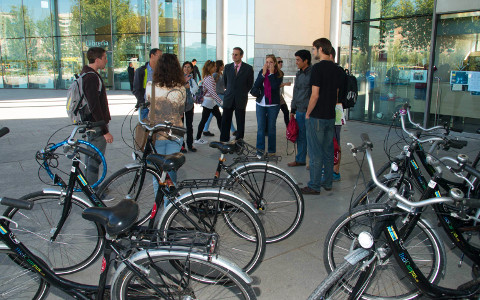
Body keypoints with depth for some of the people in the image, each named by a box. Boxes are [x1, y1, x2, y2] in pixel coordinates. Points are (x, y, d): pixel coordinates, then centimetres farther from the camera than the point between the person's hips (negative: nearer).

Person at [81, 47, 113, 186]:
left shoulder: (85, 74, 13)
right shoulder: (92, 77, -21)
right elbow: (95, 106, -25)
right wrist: (105, 130, -23)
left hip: (89, 123, 11)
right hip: (96, 125, -11)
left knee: (91, 157, 19)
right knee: (95, 158, -2)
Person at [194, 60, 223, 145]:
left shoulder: (209, 77, 12)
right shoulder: (209, 78, -19)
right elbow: (212, 92, -25)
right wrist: (220, 101, -25)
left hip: (212, 102, 10)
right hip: (209, 101, -10)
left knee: (219, 118, 10)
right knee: (204, 120, -1)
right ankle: (198, 139, 9)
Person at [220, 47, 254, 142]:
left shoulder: (248, 68, -1)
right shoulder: (227, 67, 7)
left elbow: (250, 84, 9)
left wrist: (243, 93, 10)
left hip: (241, 99, -2)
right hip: (228, 99, 2)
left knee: (240, 123, 3)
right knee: (225, 122, 1)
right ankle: (223, 142, 8)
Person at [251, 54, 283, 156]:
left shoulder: (279, 74, 0)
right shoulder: (261, 72, 7)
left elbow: (275, 86, -17)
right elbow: (256, 85, -5)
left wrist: (271, 73, -13)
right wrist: (263, 73, -11)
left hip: (273, 104, -2)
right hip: (261, 103, 2)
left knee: (272, 127, 4)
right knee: (260, 127, 1)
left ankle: (271, 150, 13)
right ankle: (260, 150, 8)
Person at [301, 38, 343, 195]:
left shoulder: (318, 67, -14)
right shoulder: (335, 68, 10)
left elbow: (315, 95, -18)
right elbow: (336, 92, 15)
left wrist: (308, 113, -8)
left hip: (317, 117, -8)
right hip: (331, 116, 8)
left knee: (315, 153, -1)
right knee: (328, 151, 14)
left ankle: (314, 186, 6)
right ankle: (327, 183, 23)